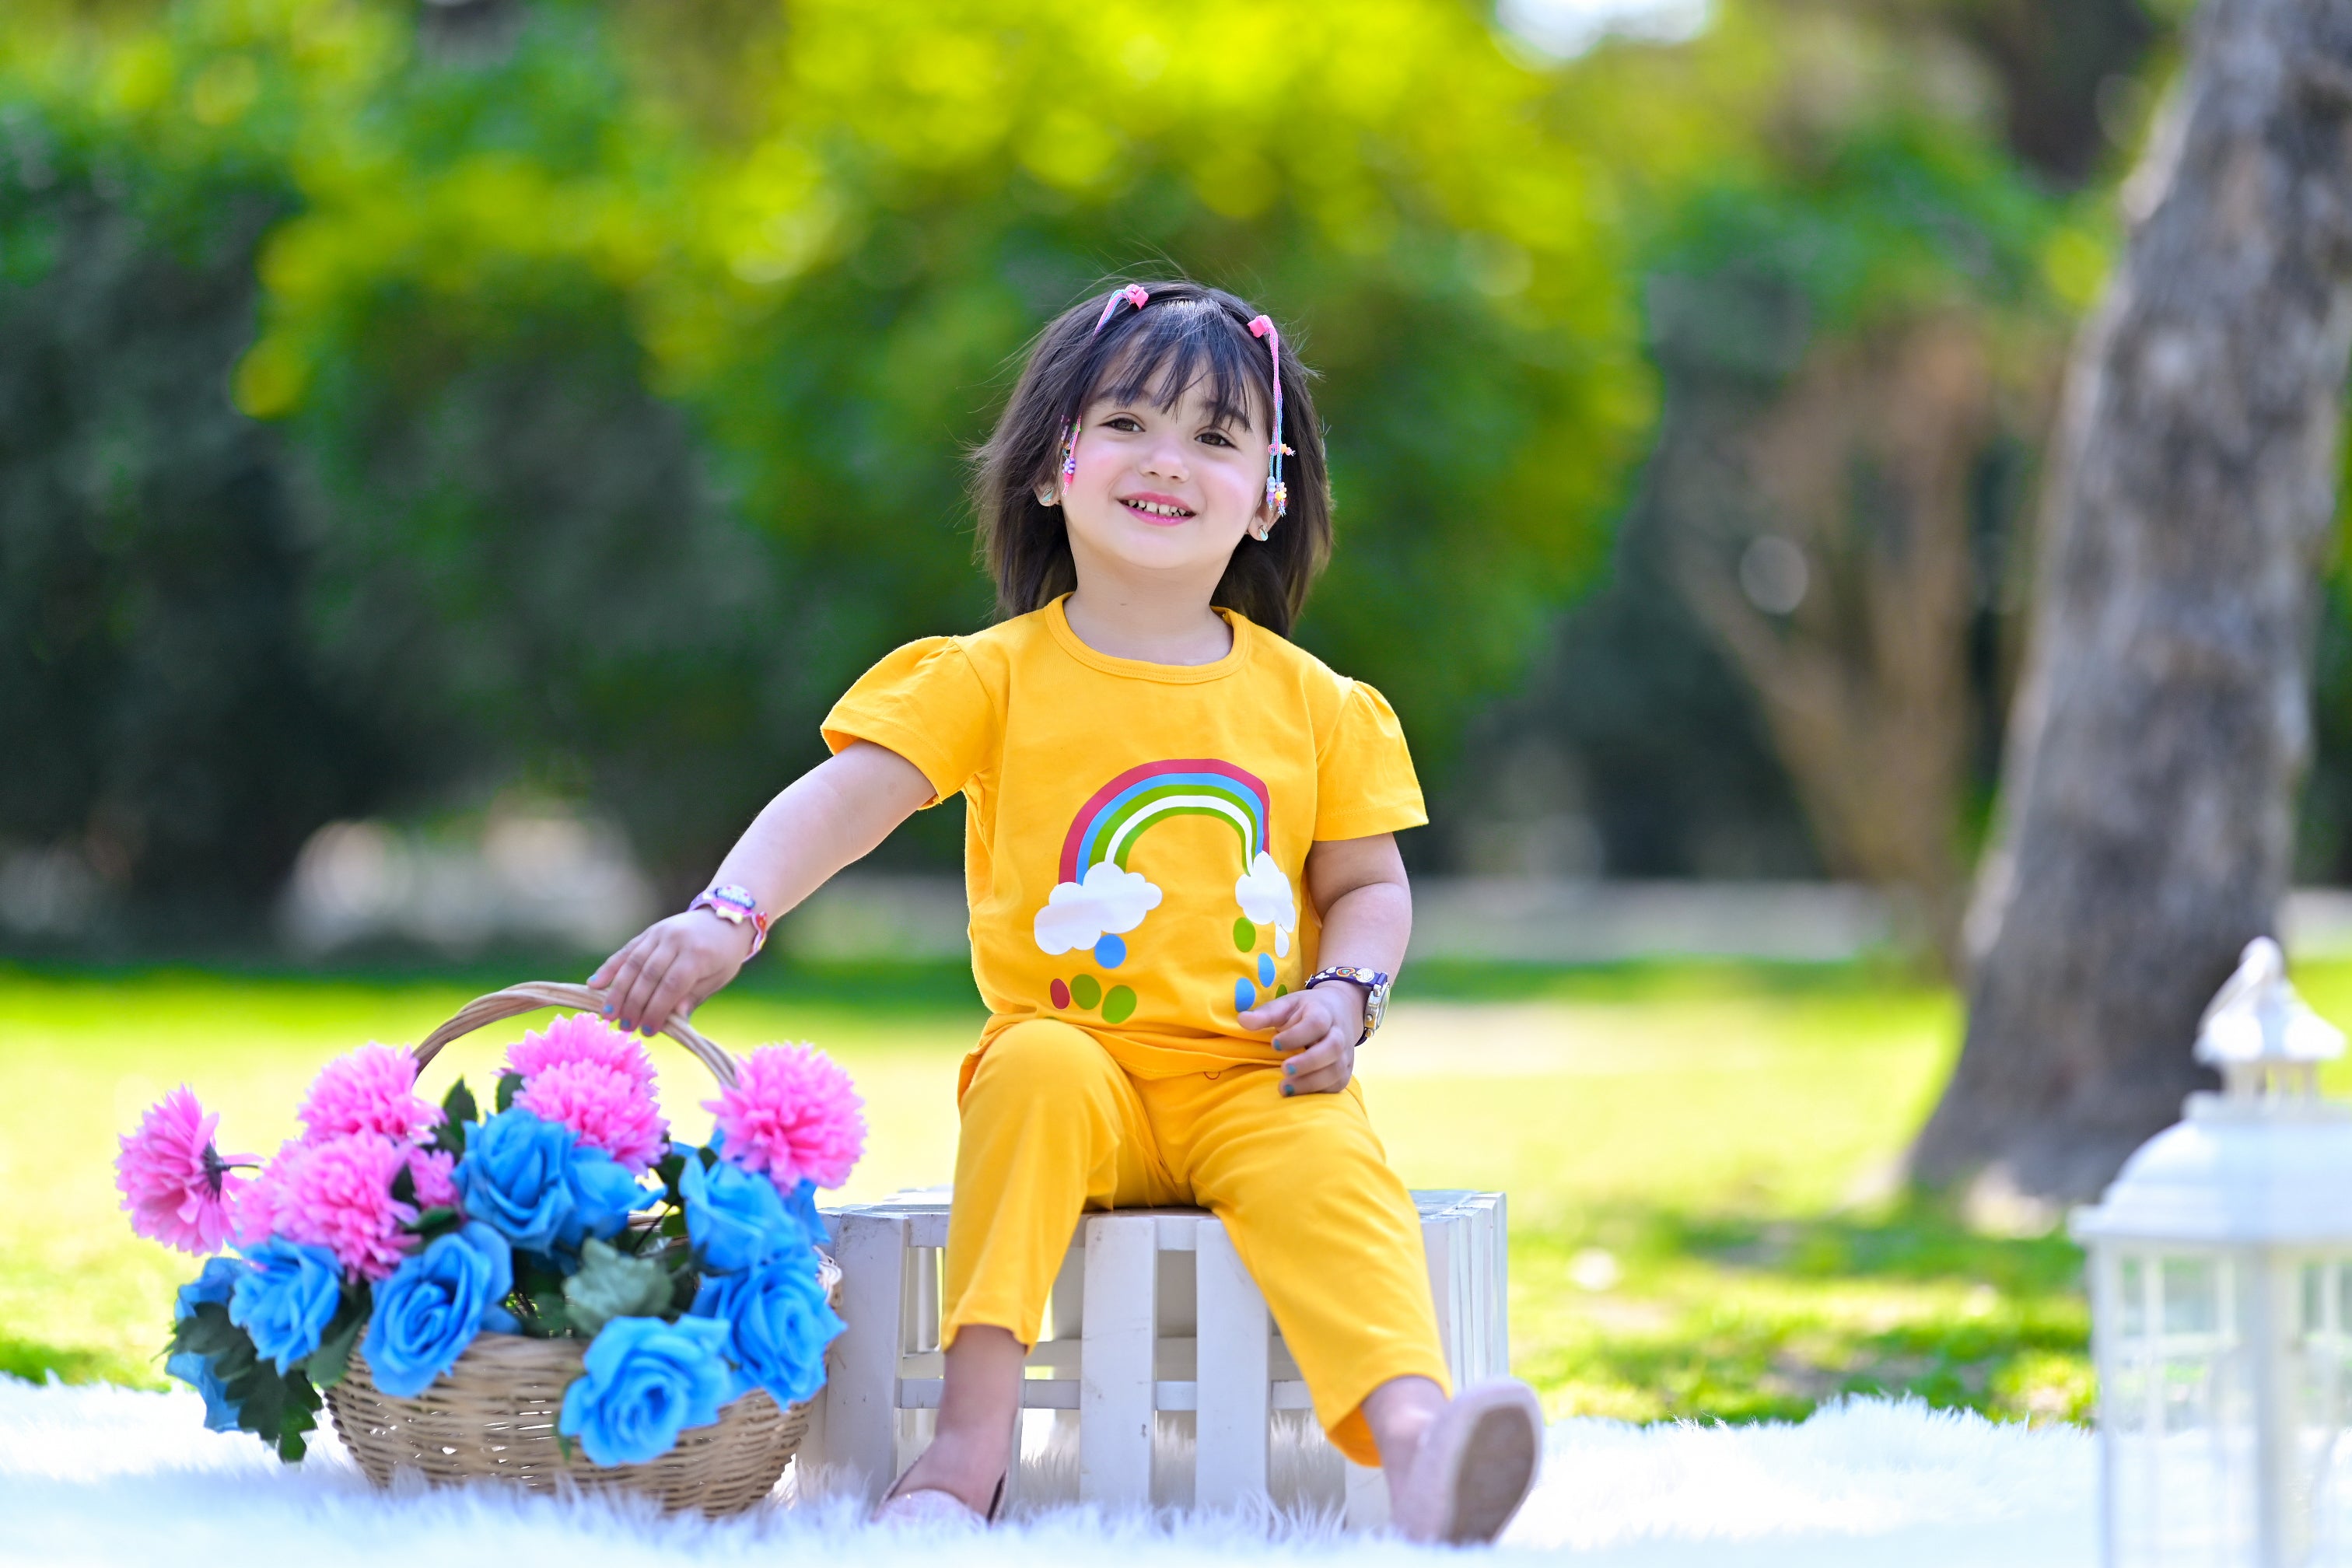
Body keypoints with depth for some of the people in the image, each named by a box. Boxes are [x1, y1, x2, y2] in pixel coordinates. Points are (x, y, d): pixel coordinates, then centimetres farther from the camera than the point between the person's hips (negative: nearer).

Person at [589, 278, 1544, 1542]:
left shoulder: (1311, 704, 8)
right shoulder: (996, 679, 1)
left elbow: (1368, 885, 17)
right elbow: (844, 799, -10)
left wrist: (1345, 992, -5)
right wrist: (726, 916, -28)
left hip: (1253, 1084, 1)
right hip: (1078, 1066, -1)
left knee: (1328, 1167, -30)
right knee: (1038, 1070, -33)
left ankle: (1414, 1443, -52)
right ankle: (969, 1444, -35)